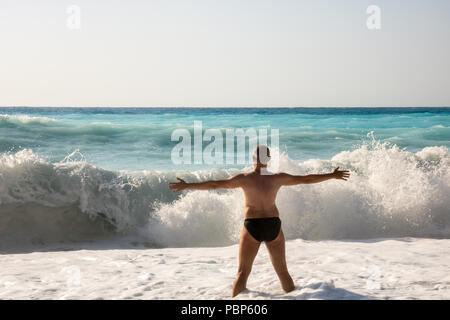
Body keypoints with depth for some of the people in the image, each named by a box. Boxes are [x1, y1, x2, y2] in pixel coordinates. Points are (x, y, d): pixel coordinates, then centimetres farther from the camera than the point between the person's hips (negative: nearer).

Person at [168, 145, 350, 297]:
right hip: (274, 226, 2)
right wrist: (332, 176, 20)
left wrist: (187, 186, -5)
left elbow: (214, 184, -11)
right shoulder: (278, 178, -1)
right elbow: (306, 179, 8)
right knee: (282, 271, 15)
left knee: (243, 272, 6)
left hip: (252, 227, -2)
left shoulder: (244, 178, -8)